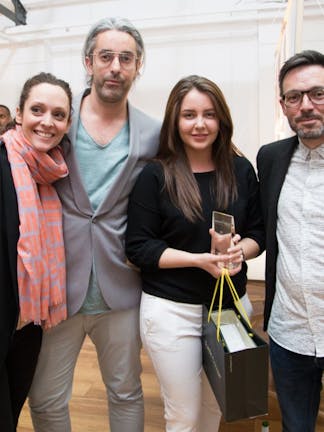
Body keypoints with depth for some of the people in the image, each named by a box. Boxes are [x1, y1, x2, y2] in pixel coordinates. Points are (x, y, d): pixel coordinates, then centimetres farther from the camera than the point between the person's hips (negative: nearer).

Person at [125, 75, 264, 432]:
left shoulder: (241, 170, 0)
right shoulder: (156, 174, -10)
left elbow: (258, 232, 7)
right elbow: (138, 247, -11)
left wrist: (240, 250, -16)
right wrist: (200, 260, -22)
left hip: (232, 304, 4)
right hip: (171, 309, -3)